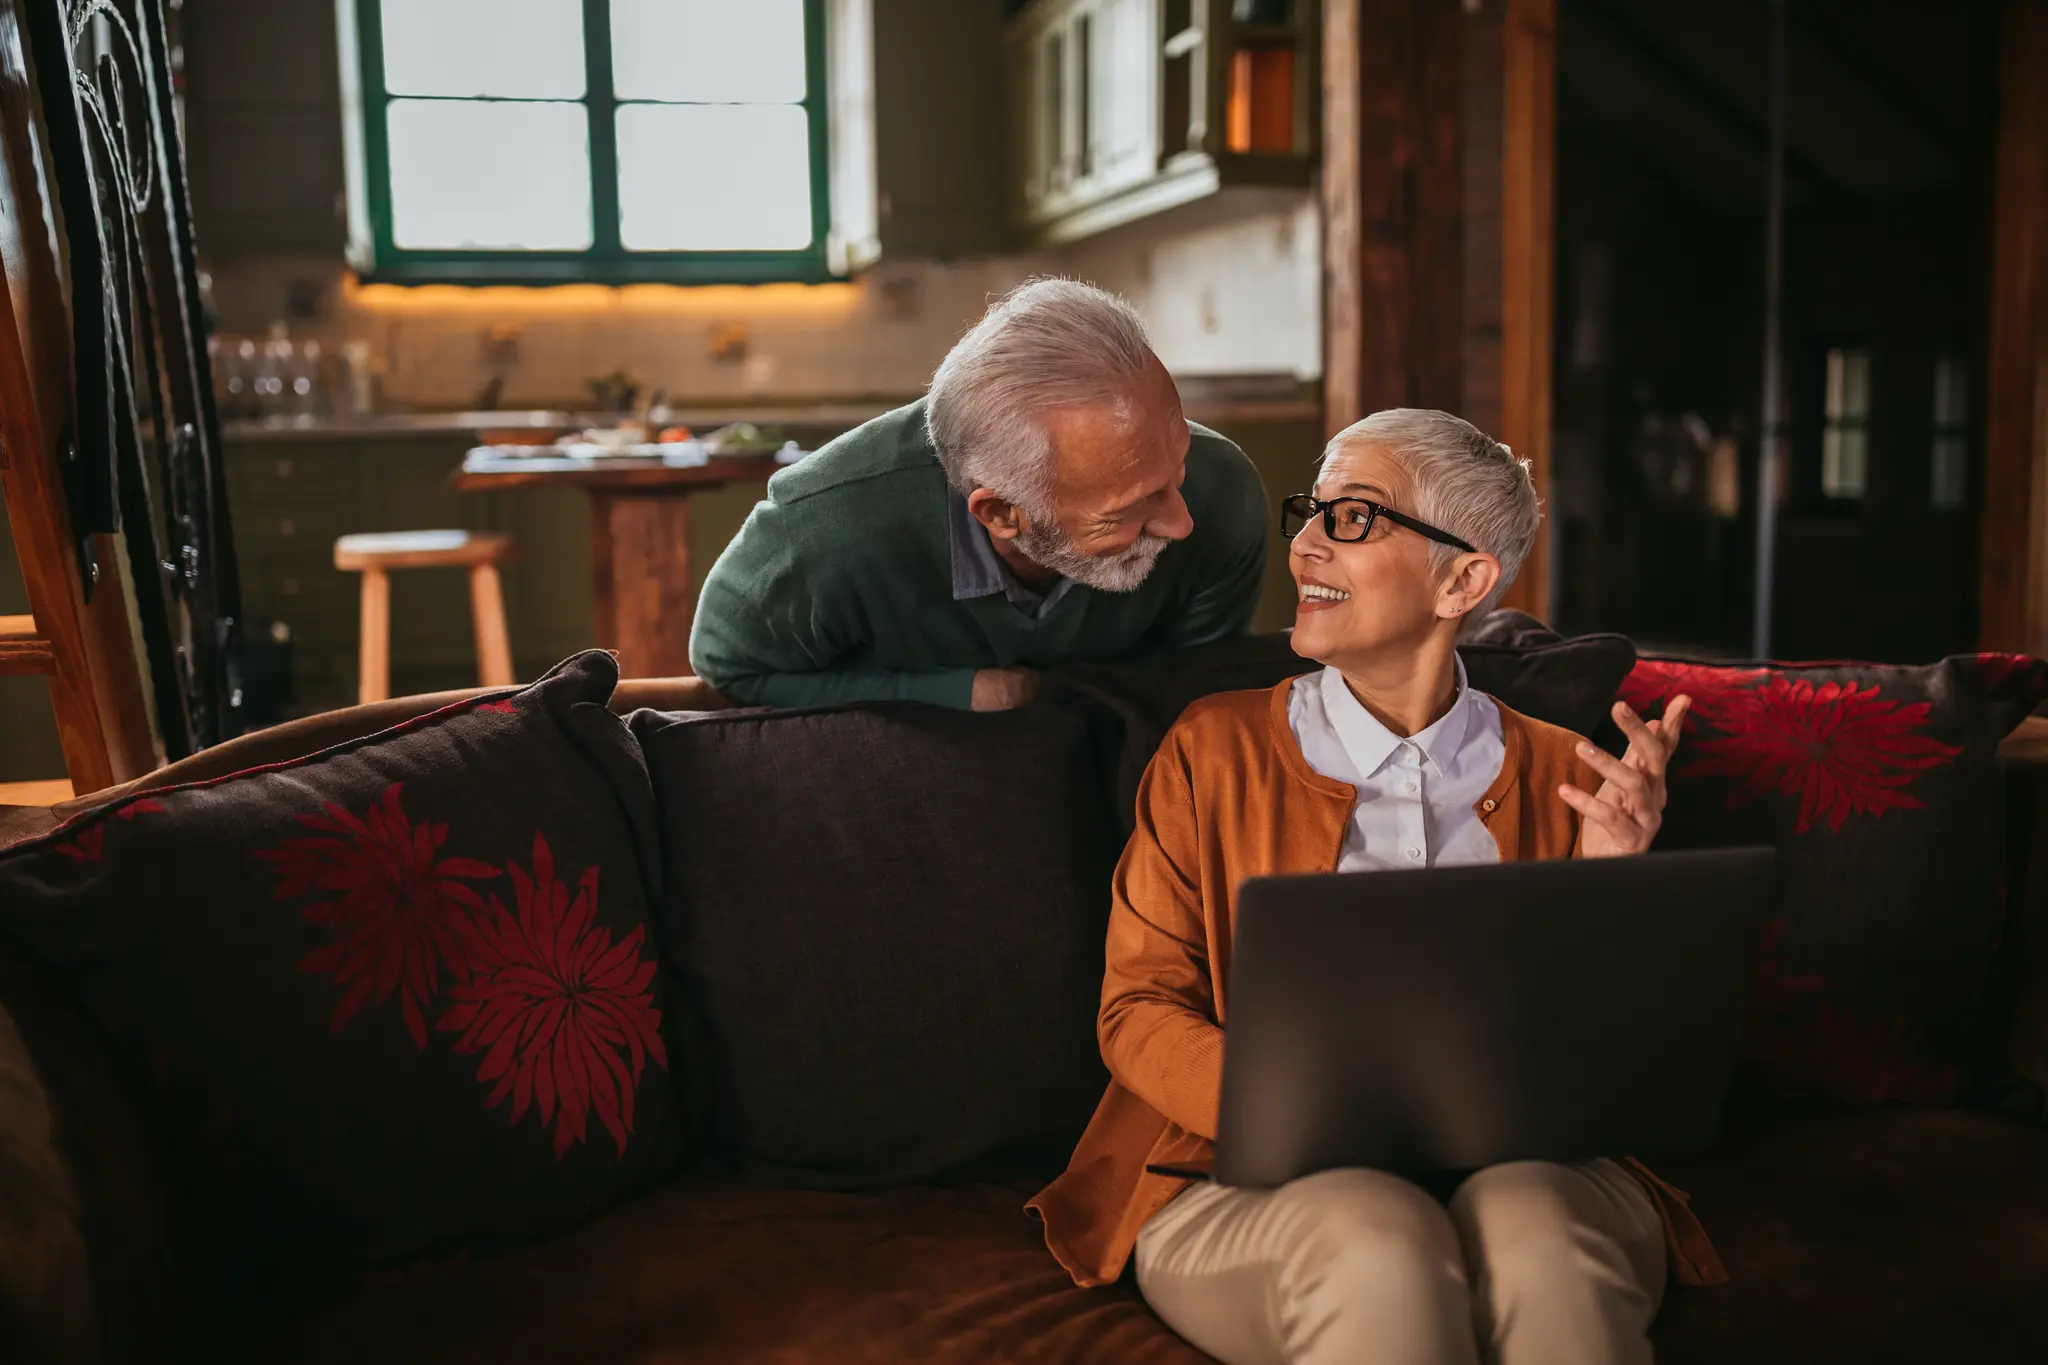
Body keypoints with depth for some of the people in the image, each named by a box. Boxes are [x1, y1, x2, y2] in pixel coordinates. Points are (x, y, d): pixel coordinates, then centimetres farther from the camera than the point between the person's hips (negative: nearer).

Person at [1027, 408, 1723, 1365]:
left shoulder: (1557, 776, 13)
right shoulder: (1216, 748, 10)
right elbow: (1137, 1012, 4)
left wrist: (1607, 879, -7)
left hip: (1524, 1168, 2)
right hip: (1259, 1184, -1)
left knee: (1530, 1227, -34)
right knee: (1372, 1237, -36)